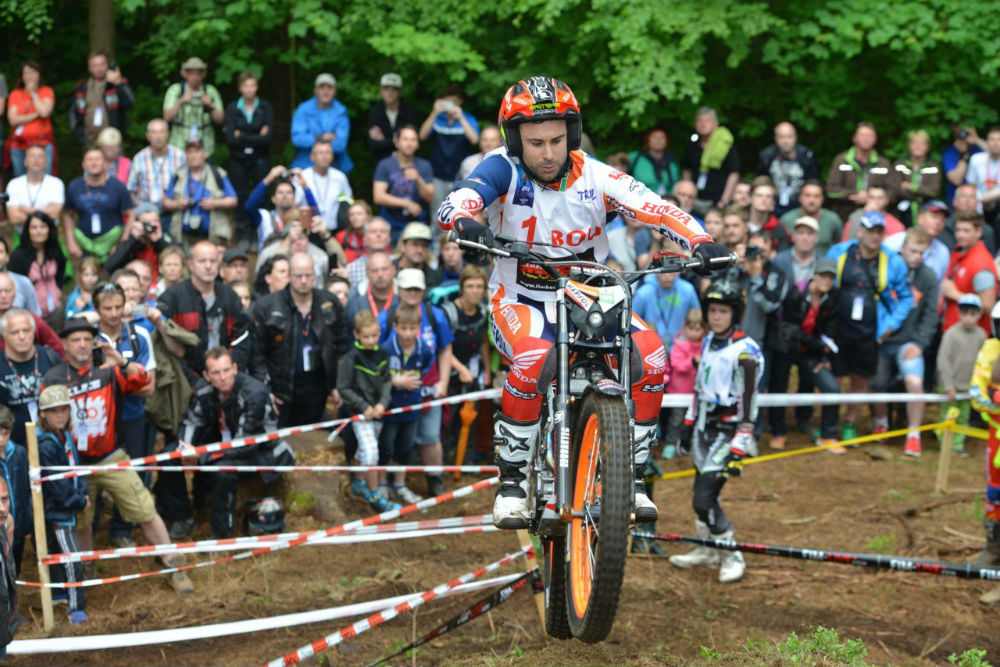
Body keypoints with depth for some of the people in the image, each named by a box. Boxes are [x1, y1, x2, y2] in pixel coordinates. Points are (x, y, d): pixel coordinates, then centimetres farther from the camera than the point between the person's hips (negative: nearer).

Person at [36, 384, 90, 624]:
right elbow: (56, 484, -22)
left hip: (67, 507, 9)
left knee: (57, 552, 23)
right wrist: (79, 503, -12)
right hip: (55, 510, -9)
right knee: (72, 558, -7)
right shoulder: (45, 445, -23)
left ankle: (57, 593, 38)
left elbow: (76, 467, 11)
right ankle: (75, 607, 0)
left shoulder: (65, 436, 5)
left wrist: (84, 493, -2)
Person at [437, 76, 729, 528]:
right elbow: (455, 202, -30)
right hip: (519, 301, -3)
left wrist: (700, 241, -40)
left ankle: (631, 478, -4)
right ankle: (511, 482, -18)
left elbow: (656, 208, -21)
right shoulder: (504, 169, -13)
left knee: (651, 357, -21)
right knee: (533, 359, -36)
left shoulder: (595, 177, -11)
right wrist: (465, 223, -54)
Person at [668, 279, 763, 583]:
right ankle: (707, 551, 30)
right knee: (701, 492, 13)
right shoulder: (708, 342, 7)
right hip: (703, 428, 7)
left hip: (727, 432, -7)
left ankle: (732, 557, 2)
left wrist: (738, 451, -22)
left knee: (705, 499, -13)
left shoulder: (745, 352, -17)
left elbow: (748, 404, -19)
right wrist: (688, 426, 20)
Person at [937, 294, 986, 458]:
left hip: (969, 387, 4)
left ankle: (958, 444, 20)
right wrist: (949, 386, -15)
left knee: (963, 417, 11)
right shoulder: (951, 334, -14)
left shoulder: (981, 335, 0)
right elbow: (943, 360, -14)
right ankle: (946, 445, 13)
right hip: (951, 385, -4)